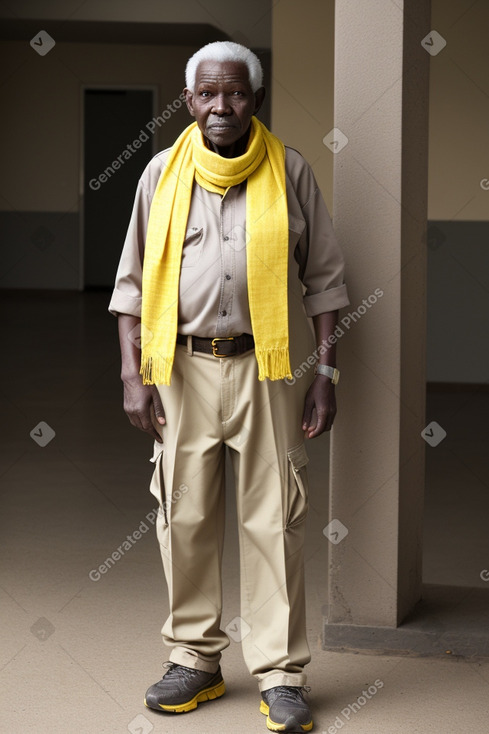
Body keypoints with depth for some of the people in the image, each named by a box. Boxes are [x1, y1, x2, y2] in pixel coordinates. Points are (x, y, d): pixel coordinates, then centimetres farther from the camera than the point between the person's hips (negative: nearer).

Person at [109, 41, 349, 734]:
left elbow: (322, 278, 5)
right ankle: (195, 660, 20)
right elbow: (134, 280, 8)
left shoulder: (290, 172, 2)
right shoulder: (162, 174, 5)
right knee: (185, 517, 6)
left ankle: (281, 673, 8)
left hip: (269, 368, -1)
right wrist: (132, 372, 0)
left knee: (273, 520, 0)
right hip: (182, 368, 2)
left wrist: (325, 373, -1)